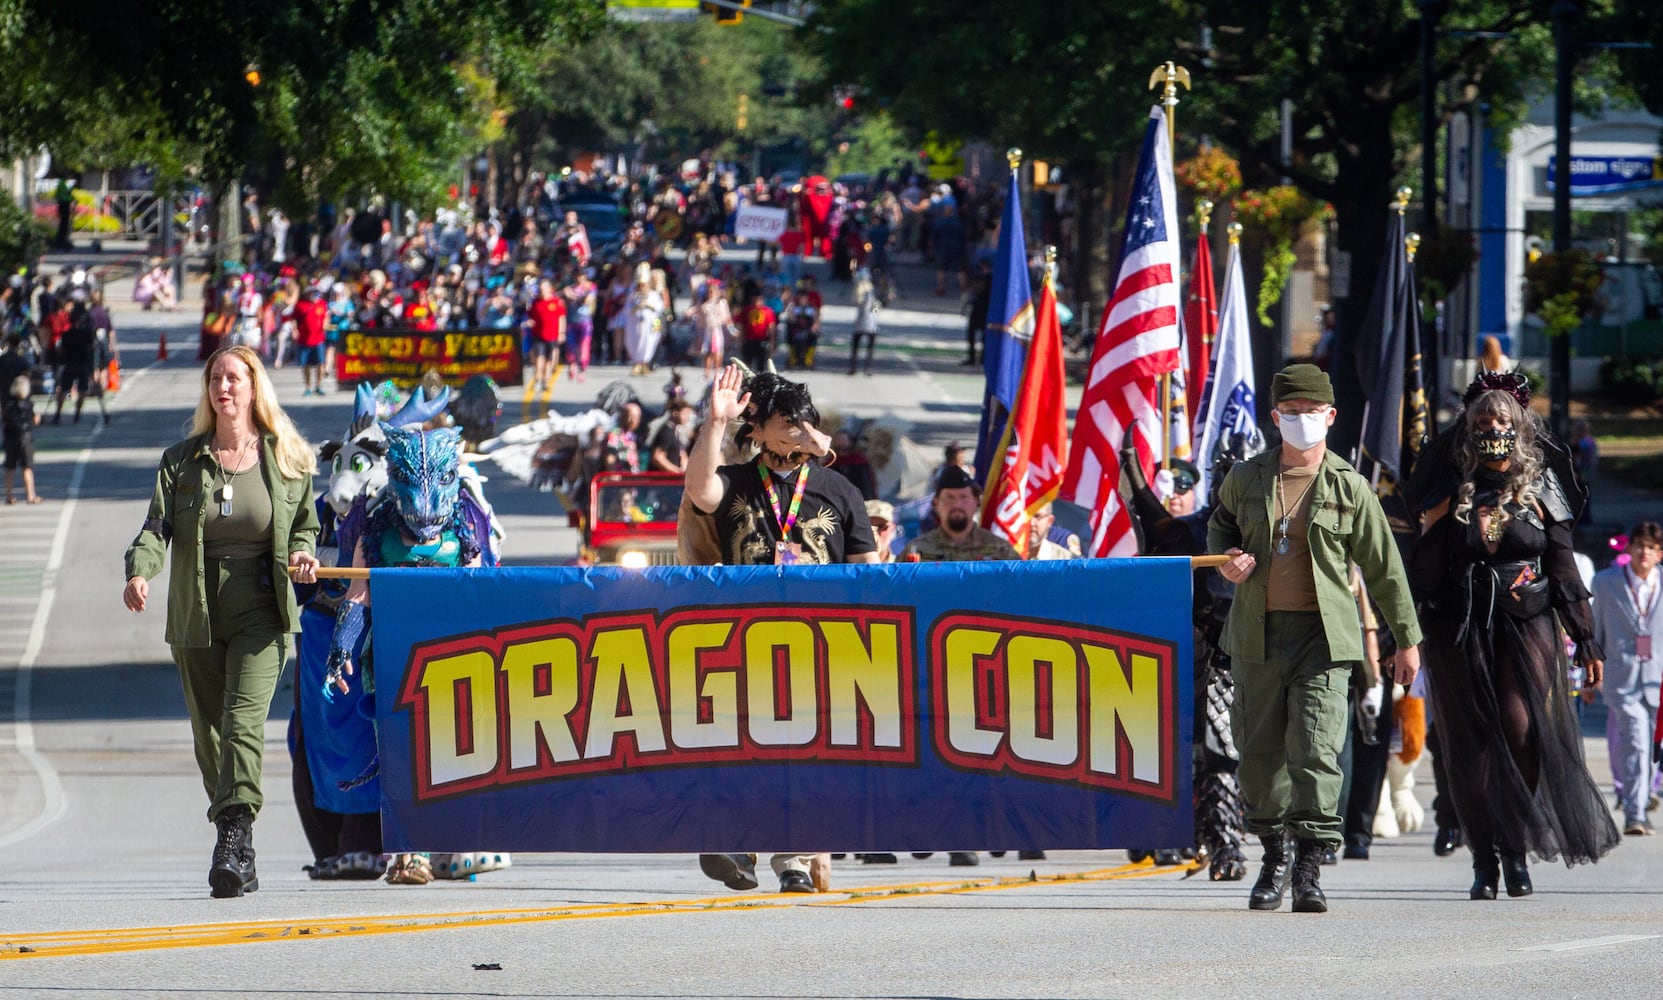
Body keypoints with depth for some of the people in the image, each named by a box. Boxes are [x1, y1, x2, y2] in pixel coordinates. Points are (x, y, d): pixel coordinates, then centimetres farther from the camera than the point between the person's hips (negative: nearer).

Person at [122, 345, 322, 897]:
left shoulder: (287, 461, 4)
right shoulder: (181, 462, 6)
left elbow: (305, 524, 15)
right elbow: (157, 526, -4)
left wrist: (301, 554, -8)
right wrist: (140, 572, -23)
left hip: (260, 612, -3)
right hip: (196, 618, 3)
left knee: (243, 723, -20)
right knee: (209, 735, 8)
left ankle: (234, 843, -29)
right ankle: (238, 857, 21)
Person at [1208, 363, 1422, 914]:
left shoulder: (1348, 487, 2)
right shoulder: (1246, 478, 7)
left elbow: (1384, 567, 8)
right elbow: (1220, 525, 27)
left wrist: (1408, 639, 9)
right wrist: (1227, 559, 2)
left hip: (1323, 635, -3)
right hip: (1257, 635, 3)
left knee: (1315, 749, -12)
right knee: (1260, 749, 7)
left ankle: (1310, 868, -13)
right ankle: (1274, 856, 23)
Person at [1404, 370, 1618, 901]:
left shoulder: (1538, 491, 8)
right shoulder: (1451, 494, 7)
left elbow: (1563, 567, 10)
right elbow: (1425, 569, 6)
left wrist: (1585, 637, 8)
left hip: (1527, 623, -1)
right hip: (1460, 631, 1)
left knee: (1520, 727, -17)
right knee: (1472, 743, -3)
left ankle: (1516, 849, -3)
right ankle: (1484, 859, 4)